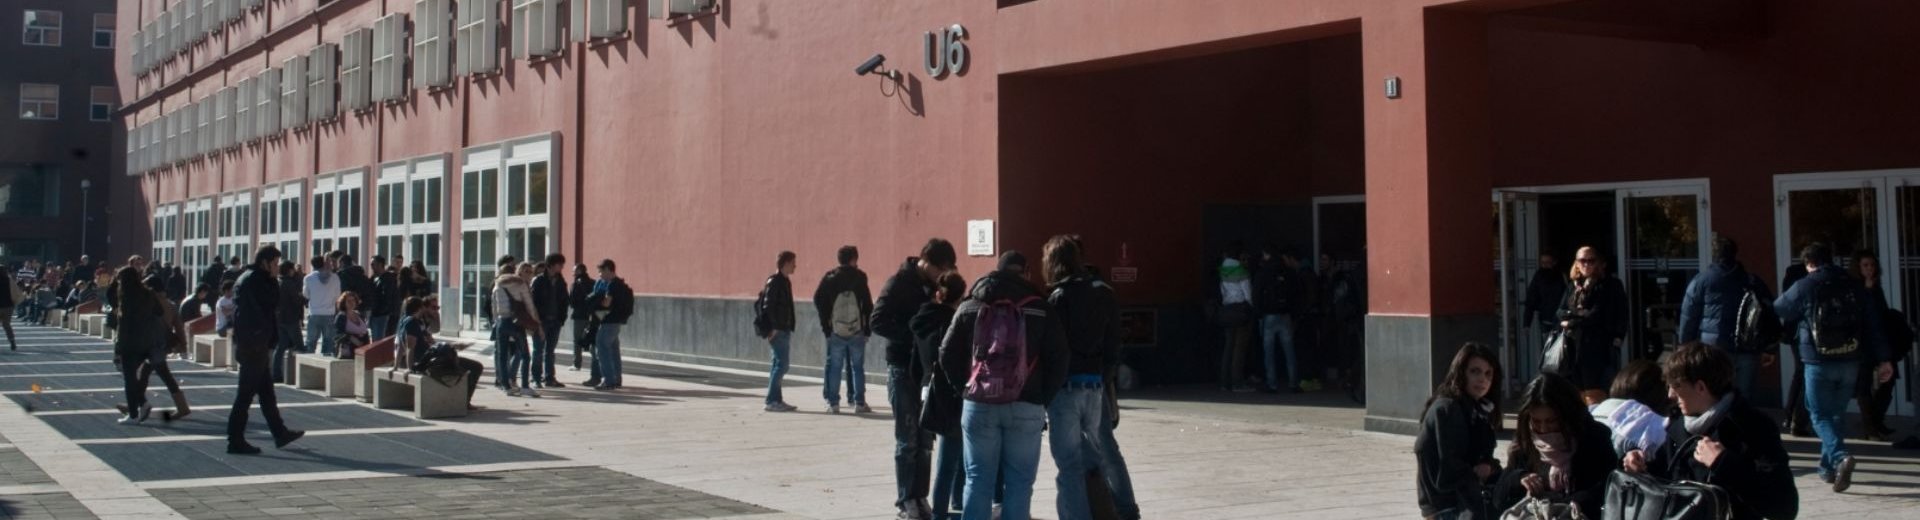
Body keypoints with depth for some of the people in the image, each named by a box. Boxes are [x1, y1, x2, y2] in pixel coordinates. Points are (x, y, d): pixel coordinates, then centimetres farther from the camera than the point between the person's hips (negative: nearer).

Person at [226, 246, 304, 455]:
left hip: (246, 342, 10)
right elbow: (274, 301, -16)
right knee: (246, 392, -6)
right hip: (254, 345, -10)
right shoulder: (255, 280, -15)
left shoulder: (246, 278, 17)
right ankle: (235, 440, -3)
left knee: (266, 389, 15)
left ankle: (280, 433, 23)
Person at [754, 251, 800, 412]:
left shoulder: (785, 282, 16)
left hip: (783, 330, 10)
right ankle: (772, 400, -8)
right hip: (777, 331, -10)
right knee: (781, 364, -10)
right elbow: (767, 306, -18)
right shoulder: (774, 282, -12)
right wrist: (772, 329, -20)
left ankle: (776, 399, 15)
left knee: (778, 364, 11)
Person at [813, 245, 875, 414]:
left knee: (835, 368, 7)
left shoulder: (829, 278, 2)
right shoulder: (860, 277, -3)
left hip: (835, 332, 1)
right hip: (857, 331, -1)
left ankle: (833, 403, 5)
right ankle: (859, 402, 6)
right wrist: (868, 328, 2)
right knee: (857, 367, 7)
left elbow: (818, 301, -1)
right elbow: (868, 304, -4)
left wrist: (825, 324, 5)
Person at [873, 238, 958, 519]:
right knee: (908, 439, -1)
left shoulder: (935, 285, 8)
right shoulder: (899, 284, -9)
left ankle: (919, 497, 14)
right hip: (903, 367, -5)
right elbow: (878, 321, -16)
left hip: (927, 367, 5)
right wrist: (913, 333, -22)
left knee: (925, 438, 7)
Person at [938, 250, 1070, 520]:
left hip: (978, 405, 2)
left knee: (978, 479, 7)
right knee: (1019, 481, 5)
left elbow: (947, 355, 7)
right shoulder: (1040, 309, 3)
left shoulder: (969, 307, 9)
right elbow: (1059, 358, -1)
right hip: (1026, 406, -1)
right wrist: (1044, 398, 8)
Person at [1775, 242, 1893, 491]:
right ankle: (1828, 467, 21)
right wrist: (1882, 360, 8)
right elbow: (1873, 324, 6)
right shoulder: (1854, 286, 7)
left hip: (1819, 363, -4)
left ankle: (1840, 457, -22)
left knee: (1820, 415, 1)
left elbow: (1777, 312, 7)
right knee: (1837, 413, 17)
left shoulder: (1804, 287, -6)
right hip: (1850, 361, 4)